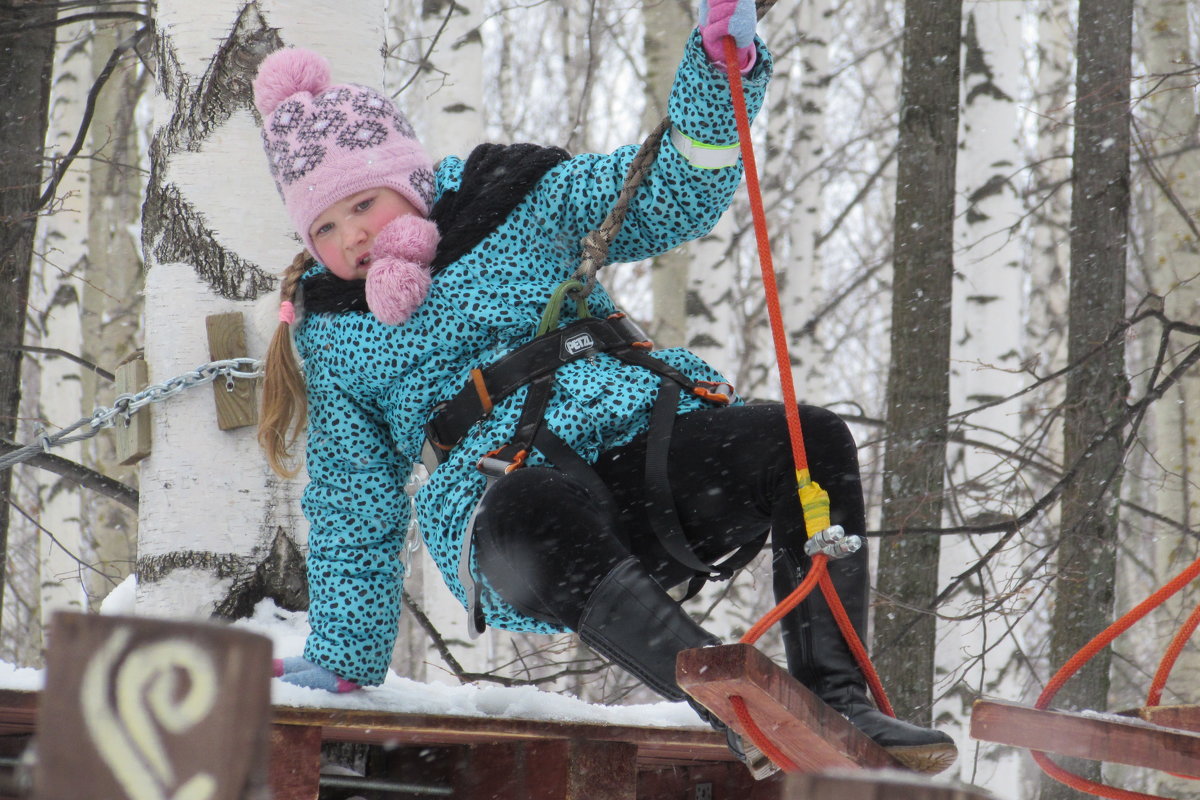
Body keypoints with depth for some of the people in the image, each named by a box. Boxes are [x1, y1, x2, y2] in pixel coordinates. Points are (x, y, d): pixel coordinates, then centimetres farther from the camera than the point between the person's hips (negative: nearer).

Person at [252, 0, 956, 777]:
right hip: (514, 493, -2)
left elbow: (674, 194, 9)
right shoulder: (332, 333, 19)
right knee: (536, 520, -41)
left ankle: (835, 699, -30)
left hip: (650, 434, 2)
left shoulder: (521, 204, 16)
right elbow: (355, 513, 25)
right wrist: (342, 658, 22)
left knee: (809, 441, -27)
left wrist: (722, 63, -7)